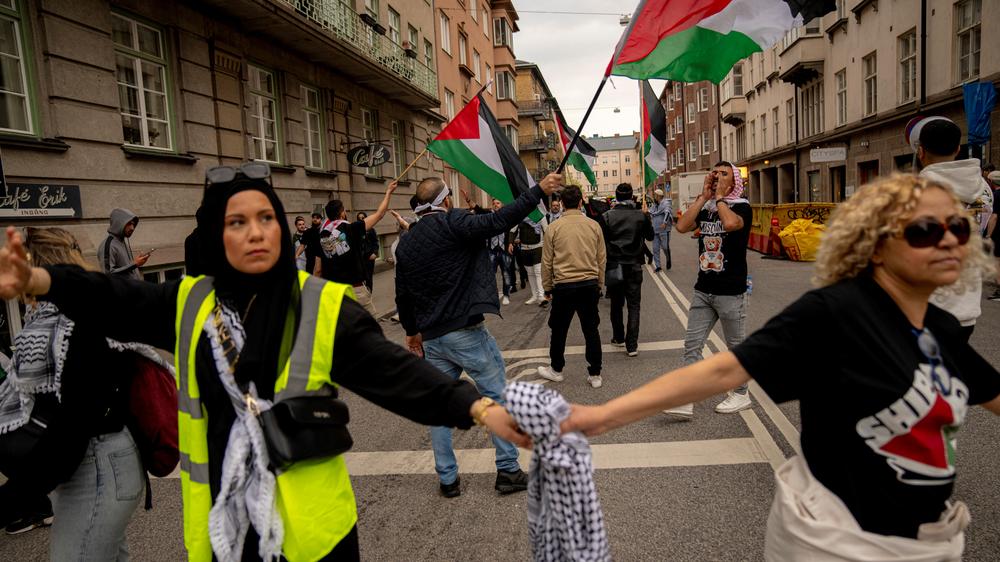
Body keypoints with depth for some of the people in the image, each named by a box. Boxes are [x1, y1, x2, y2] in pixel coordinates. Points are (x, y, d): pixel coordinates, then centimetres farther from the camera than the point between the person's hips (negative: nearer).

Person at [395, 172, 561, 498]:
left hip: (431, 338, 6)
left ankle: (447, 479, 22)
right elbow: (498, 221, -21)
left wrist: (412, 330, 27)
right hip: (466, 332, -6)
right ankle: (507, 471, 13)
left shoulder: (405, 243, 10)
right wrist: (539, 191, -15)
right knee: (498, 397, 7)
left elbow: (402, 294, 14)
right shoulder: (452, 224, -10)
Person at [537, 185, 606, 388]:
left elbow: (547, 261, 0)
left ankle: (556, 370, 29)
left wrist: (547, 287, 12)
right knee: (591, 330, 10)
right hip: (589, 284, 2)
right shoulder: (594, 226, 0)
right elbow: (602, 259, 6)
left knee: (559, 330, 14)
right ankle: (595, 374, 16)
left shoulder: (554, 227, -5)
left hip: (563, 286, -2)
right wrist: (599, 284, 17)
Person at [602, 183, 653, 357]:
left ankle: (618, 338, 28)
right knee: (633, 305, 4)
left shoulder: (607, 216, -9)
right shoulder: (641, 216, -6)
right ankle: (632, 345, -1)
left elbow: (602, 240, -6)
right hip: (634, 266, 0)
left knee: (616, 304, 16)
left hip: (614, 265, 0)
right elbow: (650, 236, 10)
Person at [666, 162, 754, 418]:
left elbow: (731, 223, -30)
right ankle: (686, 401, 4)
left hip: (730, 292, -5)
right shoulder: (704, 208, 9)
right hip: (703, 289, 5)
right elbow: (682, 226, -10)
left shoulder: (742, 207, -6)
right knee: (692, 344, 1)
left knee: (736, 346, 9)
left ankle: (741, 394, 28)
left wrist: (720, 197, -14)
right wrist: (704, 196, -5)